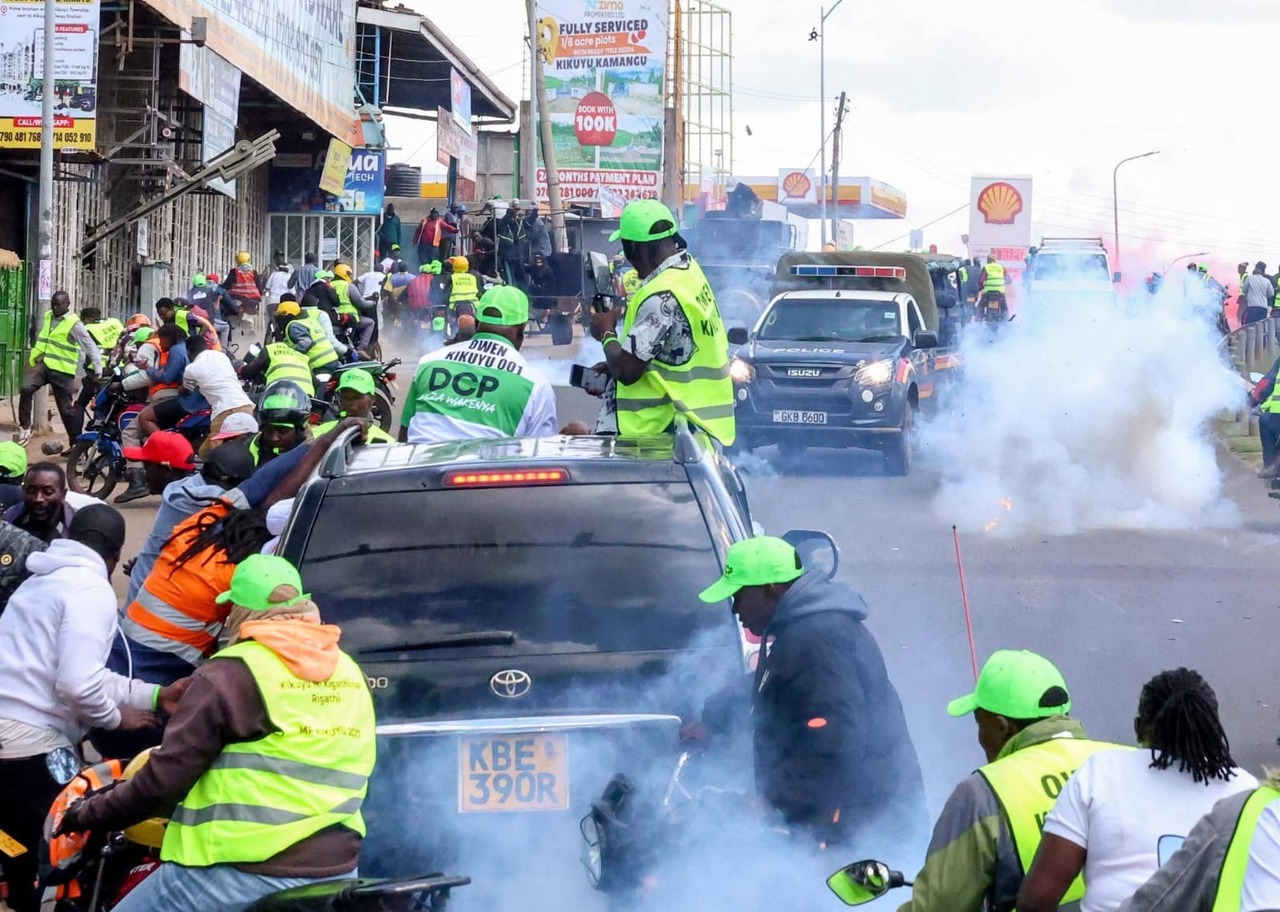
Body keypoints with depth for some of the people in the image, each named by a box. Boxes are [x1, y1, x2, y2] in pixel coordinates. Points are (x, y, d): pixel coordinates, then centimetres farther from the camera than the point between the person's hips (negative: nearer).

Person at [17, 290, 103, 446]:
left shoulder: (74, 324, -10)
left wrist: (97, 371, -14)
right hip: (43, 363, 4)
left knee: (67, 409, 1)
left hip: (62, 370, -4)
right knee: (26, 388, -23)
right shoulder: (47, 316, 9)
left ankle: (76, 443, 12)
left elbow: (91, 347, -10)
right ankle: (24, 427, -14)